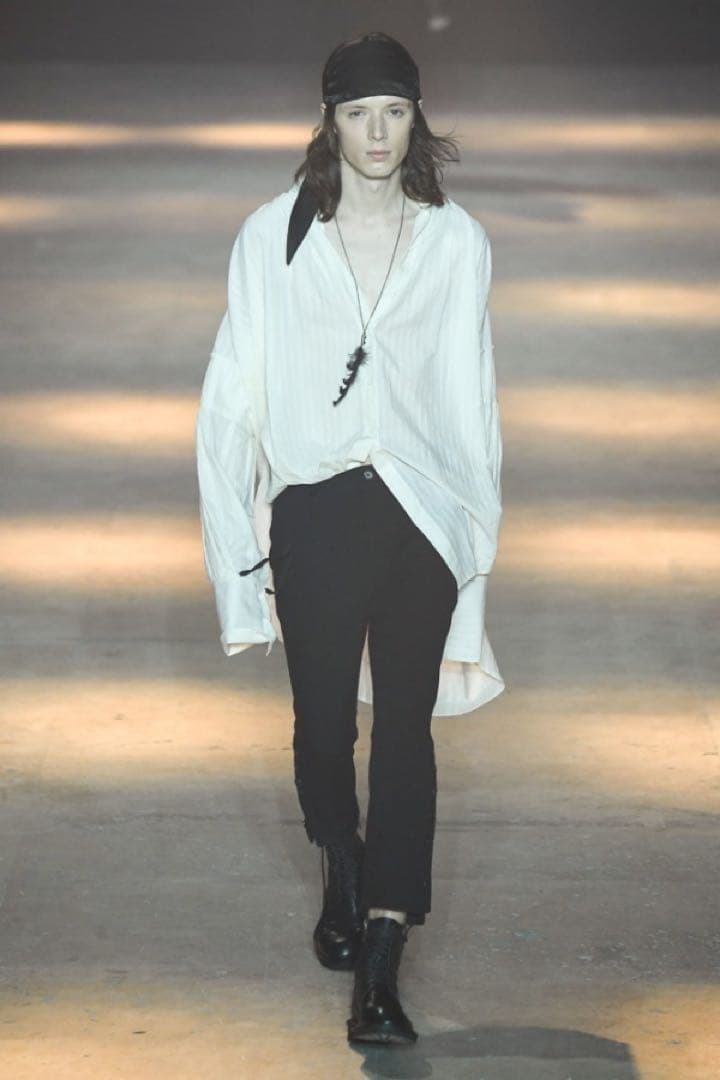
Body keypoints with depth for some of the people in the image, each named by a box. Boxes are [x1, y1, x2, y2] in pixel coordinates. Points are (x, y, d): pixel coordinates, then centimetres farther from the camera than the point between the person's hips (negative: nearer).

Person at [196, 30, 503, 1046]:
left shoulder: (456, 242, 4)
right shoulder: (273, 236, 1)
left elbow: (471, 392, 7)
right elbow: (235, 391, 3)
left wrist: (476, 526, 5)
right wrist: (241, 539, -1)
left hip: (422, 510, 0)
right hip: (317, 510, 0)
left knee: (405, 726, -4)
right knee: (324, 720, 10)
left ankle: (379, 964, -5)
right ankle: (343, 877, 39)